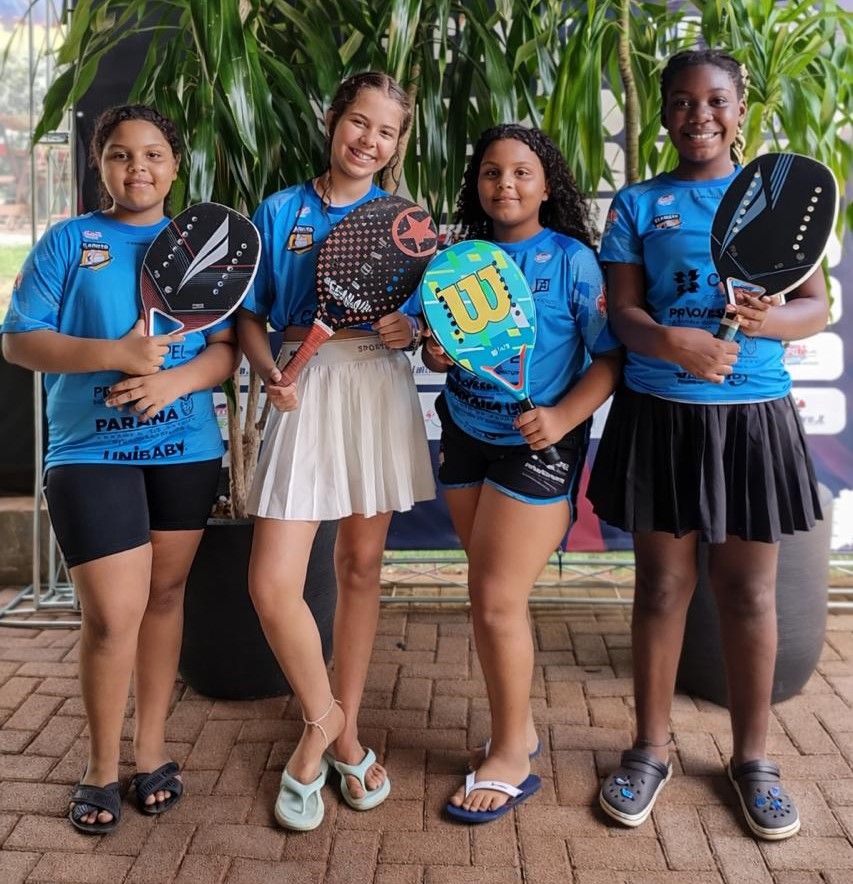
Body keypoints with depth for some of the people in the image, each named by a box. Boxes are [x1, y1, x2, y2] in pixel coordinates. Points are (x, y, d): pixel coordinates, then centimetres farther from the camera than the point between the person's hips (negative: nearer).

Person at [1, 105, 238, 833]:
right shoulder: (67, 241, 2)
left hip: (185, 447, 3)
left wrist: (176, 380, -18)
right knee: (114, 614, -6)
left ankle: (152, 749, 27)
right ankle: (102, 767, 16)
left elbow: (226, 348, 2)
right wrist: (113, 354, -19)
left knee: (165, 594, 11)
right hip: (90, 450, -2)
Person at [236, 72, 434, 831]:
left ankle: (343, 726, 26)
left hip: (380, 391, 1)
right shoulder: (279, 212, 7)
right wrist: (270, 372, -13)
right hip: (307, 394, 0)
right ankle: (324, 719, 18)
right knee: (272, 583, -8)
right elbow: (250, 317, 6)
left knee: (361, 566, 8)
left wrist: (407, 330, -15)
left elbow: (427, 319, 8)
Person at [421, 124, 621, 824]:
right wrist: (434, 352, -10)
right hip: (466, 437, 5)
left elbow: (613, 355, -10)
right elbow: (438, 343, 14)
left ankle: (510, 759, 12)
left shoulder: (572, 260, -7)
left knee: (498, 600, -5)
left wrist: (564, 415, -24)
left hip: (537, 446, -5)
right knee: (487, 594, 10)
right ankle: (518, 729, 28)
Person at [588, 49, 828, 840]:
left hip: (753, 415, 1)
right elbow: (624, 313, -3)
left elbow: (818, 306, 4)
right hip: (660, 413, 0)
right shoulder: (638, 204, 6)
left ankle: (751, 757, 24)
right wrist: (672, 341, -24)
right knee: (662, 584, 7)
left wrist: (772, 320, -19)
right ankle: (650, 748, 23)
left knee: (749, 590, 7)